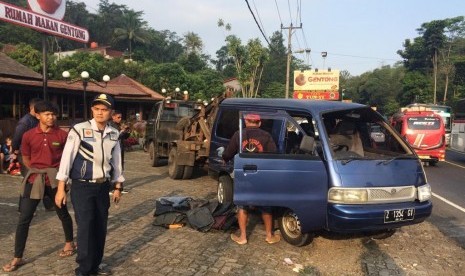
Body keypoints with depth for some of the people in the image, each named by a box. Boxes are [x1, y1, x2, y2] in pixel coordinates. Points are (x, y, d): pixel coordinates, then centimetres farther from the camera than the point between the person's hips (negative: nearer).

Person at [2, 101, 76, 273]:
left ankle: (69, 243, 38)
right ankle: (17, 258, 13)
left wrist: (57, 172, 1)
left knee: (63, 213, 15)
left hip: (55, 179, -1)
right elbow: (26, 159, 10)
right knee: (24, 219, 0)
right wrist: (38, 171, 5)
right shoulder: (28, 135, -3)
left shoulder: (62, 135, -7)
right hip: (34, 179, 1)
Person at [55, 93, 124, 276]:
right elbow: (67, 158, -9)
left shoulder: (114, 134, 4)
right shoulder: (79, 130, -11)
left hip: (103, 186, 5)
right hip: (82, 186, -5)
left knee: (101, 227, 11)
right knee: (85, 226, -5)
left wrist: (118, 187, 14)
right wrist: (61, 188, -10)